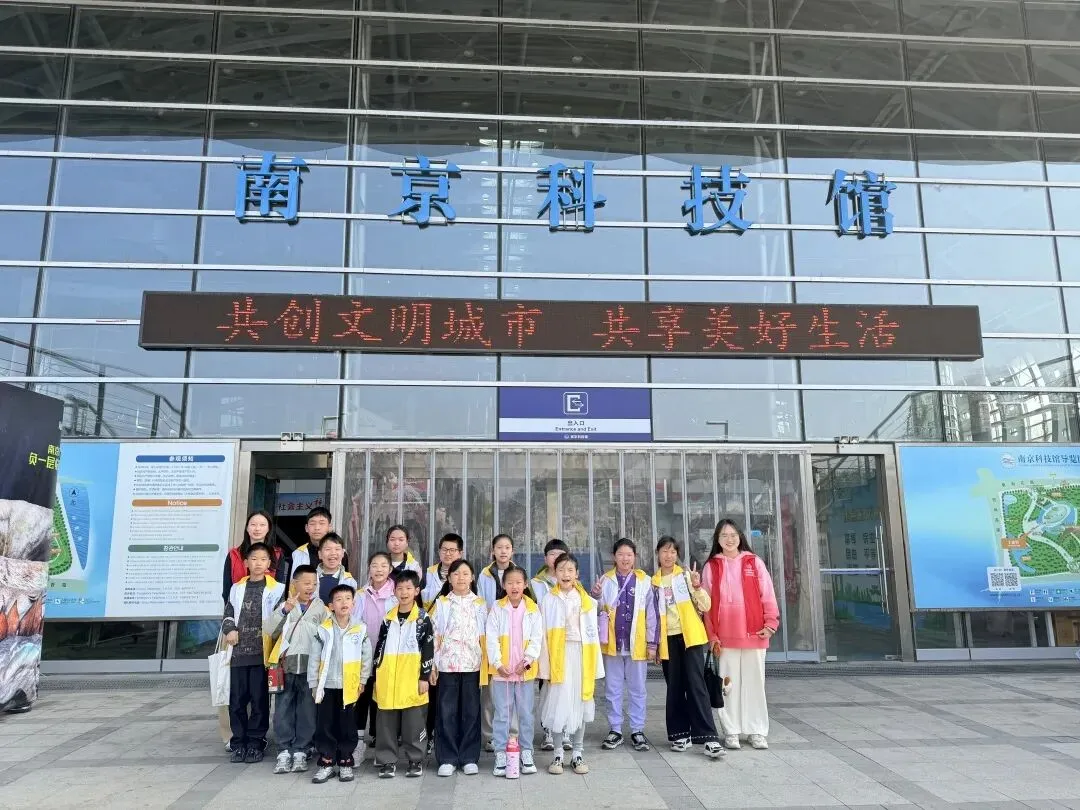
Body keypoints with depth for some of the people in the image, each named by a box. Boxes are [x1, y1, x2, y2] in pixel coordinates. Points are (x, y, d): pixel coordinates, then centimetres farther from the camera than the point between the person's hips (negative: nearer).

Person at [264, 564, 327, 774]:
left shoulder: (321, 608, 8)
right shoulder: (284, 604, 10)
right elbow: (268, 630, -3)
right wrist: (284, 610, -15)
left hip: (310, 666, 0)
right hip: (286, 665, 1)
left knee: (307, 710, 3)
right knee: (283, 709, 1)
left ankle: (300, 751, 13)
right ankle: (284, 750, 11)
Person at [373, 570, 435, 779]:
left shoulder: (422, 618, -1)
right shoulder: (388, 618, 9)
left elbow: (428, 649, -3)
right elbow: (379, 648, 12)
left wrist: (425, 676, -7)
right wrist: (376, 676, 9)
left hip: (413, 681, -3)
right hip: (388, 681, 3)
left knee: (414, 723, 4)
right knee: (387, 724, 8)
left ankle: (416, 760, 17)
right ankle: (387, 761, 19)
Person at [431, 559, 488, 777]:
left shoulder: (480, 604, 8)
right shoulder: (441, 603, 5)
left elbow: (484, 636, 7)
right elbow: (435, 635, 2)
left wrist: (486, 664, 1)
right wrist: (432, 664, -4)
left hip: (472, 665, 1)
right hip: (447, 665, -1)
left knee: (471, 711, 5)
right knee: (447, 711, 3)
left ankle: (469, 758, 15)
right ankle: (447, 759, 12)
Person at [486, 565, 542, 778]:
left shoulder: (533, 610, 0)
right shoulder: (497, 609, -1)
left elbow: (536, 639, -2)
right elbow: (492, 639, -5)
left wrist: (527, 660, -15)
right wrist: (497, 663, -15)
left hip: (525, 670, 1)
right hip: (501, 670, -1)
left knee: (526, 714, 10)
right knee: (502, 714, 6)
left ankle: (526, 753, 22)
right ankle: (501, 754, 15)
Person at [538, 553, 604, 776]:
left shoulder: (586, 601, 3)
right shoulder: (549, 600, -1)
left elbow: (592, 634, 2)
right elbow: (543, 634, -2)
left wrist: (595, 666, 0)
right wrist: (545, 665, -7)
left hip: (580, 655, 1)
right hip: (557, 656, -1)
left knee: (579, 705, 8)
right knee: (557, 705, 1)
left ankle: (577, 754, 20)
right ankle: (558, 755, 14)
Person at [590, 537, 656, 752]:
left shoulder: (644, 581, -2)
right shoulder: (606, 580, 0)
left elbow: (651, 614, 0)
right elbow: (598, 610, 1)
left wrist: (652, 643, 0)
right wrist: (595, 596, -19)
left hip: (637, 644, -1)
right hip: (612, 643, 1)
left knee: (637, 690, 10)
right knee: (613, 689, 10)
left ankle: (637, 731, 20)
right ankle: (615, 730, 21)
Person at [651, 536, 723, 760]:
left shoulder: (686, 575, 4)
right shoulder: (653, 582, 9)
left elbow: (705, 606, -1)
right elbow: (652, 615, 13)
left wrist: (696, 586, -17)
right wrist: (652, 643, 9)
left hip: (690, 636, -2)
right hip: (668, 639, 2)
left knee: (695, 685, -9)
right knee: (675, 688, 5)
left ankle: (709, 737, -8)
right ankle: (680, 734, 16)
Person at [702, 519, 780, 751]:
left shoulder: (754, 562, 4)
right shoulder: (711, 566, 4)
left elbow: (767, 594, 3)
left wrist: (770, 622, -7)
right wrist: (711, 635, -1)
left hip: (753, 633, 0)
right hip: (725, 636, 0)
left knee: (754, 682, 7)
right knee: (729, 683, 5)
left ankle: (756, 731, 16)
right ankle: (731, 731, 14)